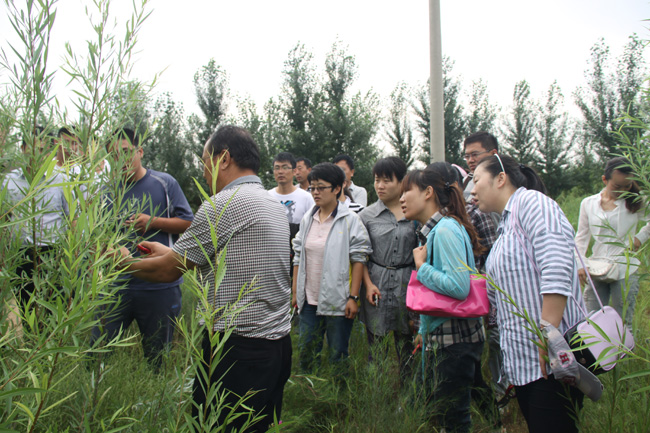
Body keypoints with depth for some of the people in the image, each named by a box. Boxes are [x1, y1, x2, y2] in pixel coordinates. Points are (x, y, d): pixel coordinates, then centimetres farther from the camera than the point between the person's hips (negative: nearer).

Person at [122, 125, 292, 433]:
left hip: (239, 351, -9)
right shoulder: (274, 205, 14)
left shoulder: (225, 204, -14)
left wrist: (125, 262, 14)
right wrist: (170, 252, 30)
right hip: (278, 343, 9)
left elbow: (169, 270, -6)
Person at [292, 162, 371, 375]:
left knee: (338, 356, 6)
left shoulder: (350, 220, -6)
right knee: (306, 352, 10)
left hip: (337, 301, -5)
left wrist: (353, 297, -13)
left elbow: (358, 260, -8)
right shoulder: (307, 219, 10)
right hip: (309, 300, 5)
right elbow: (298, 257, 14)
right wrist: (295, 291, 10)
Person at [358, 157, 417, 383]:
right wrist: (368, 284, -5)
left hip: (407, 283, 0)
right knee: (376, 343, 4)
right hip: (377, 284, 0)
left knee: (407, 342, 7)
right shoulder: (367, 215, 4)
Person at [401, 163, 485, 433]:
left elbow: (459, 287, -29)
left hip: (454, 339, -10)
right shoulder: (433, 230, 12)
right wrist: (424, 330, 21)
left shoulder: (446, 230, -18)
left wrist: (422, 267, -15)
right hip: (437, 338, 10)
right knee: (434, 411, 19)